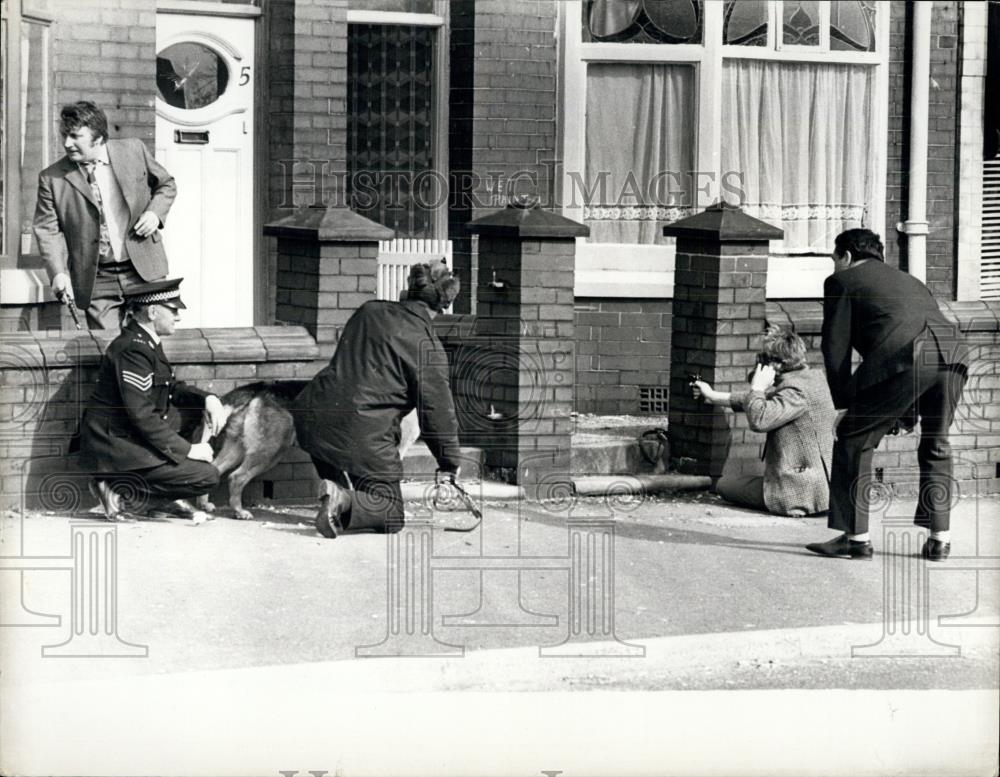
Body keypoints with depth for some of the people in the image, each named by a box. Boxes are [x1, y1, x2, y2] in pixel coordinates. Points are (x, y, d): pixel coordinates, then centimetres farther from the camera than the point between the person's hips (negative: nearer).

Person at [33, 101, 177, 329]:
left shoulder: (133, 150, 3)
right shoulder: (52, 178, -1)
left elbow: (166, 185, 16)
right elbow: (47, 229, -2)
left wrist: (155, 213, -4)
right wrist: (58, 273, -16)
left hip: (144, 270, 1)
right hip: (96, 282, -1)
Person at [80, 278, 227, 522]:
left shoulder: (147, 343, 13)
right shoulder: (133, 349, -20)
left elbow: (171, 388, 22)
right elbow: (142, 415, -25)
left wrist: (207, 398, 3)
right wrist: (187, 450, -21)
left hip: (128, 437, 10)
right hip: (115, 444, -10)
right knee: (206, 476, -15)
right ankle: (117, 484, -10)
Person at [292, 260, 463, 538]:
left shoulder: (369, 311, 13)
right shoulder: (428, 347, -5)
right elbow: (438, 410, 0)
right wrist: (450, 465, 14)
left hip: (311, 418, 5)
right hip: (363, 434, -5)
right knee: (391, 514, 10)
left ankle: (335, 485, 14)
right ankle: (346, 505, -19)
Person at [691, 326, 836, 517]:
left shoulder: (797, 390, -22)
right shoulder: (814, 377, 8)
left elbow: (758, 420, -34)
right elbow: (765, 399, 20)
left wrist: (757, 387, -16)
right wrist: (712, 396, 26)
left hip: (800, 492, -11)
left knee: (724, 484, 5)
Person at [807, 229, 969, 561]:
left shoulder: (842, 281, 21)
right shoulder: (909, 281, 39)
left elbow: (836, 345, 12)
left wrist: (842, 404, 15)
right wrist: (908, 408, 35)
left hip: (903, 357, -6)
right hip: (953, 353, 6)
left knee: (853, 440, 9)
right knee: (936, 445, 23)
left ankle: (856, 537, 7)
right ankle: (939, 538, 20)